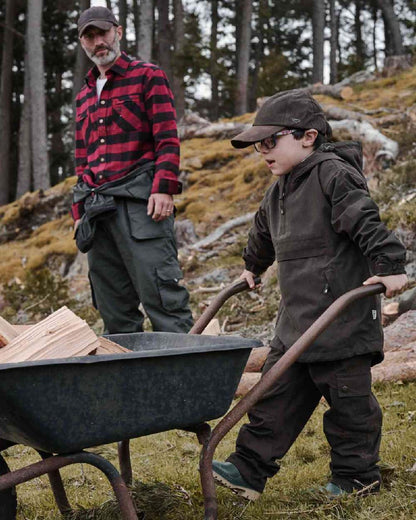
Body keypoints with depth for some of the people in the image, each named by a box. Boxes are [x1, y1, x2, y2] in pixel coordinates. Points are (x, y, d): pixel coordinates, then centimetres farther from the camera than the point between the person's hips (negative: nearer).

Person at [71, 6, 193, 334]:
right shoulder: (84, 97, 24)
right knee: (113, 310, 6)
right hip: (98, 208, 6)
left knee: (159, 290, -12)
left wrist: (164, 189, -16)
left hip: (140, 201, -6)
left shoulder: (148, 77, 6)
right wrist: (80, 211, 18)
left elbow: (168, 139, -4)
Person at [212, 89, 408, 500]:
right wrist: (252, 267, 47)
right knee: (277, 394, 8)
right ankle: (250, 468, 13)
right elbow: (263, 235, 33)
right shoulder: (277, 193, 15)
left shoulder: (334, 175, -12)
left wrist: (390, 266, -25)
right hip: (296, 321, 8)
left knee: (347, 397, 4)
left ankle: (357, 473, 20)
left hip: (342, 318, -8)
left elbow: (366, 223, -20)